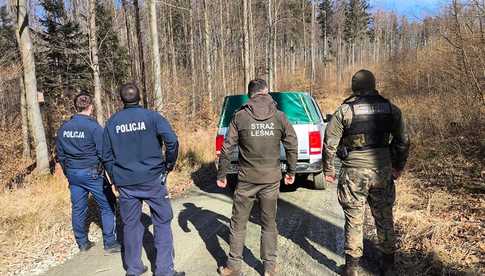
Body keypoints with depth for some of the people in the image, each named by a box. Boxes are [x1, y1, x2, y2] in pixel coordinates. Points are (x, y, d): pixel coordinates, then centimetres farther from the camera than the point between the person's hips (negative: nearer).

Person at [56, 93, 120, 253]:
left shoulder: (64, 128, 5)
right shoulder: (94, 127, -14)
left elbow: (60, 154, 12)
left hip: (73, 174, 6)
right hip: (92, 173, -6)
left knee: (78, 209, 14)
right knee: (107, 207, 5)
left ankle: (82, 243, 27)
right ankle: (110, 243, 10)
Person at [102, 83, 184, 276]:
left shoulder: (112, 122, 6)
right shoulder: (151, 116, -5)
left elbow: (106, 156, 9)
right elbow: (172, 140, -17)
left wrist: (115, 180, 19)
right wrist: (169, 164, -2)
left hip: (125, 182, 3)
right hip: (152, 179, -3)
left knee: (130, 224, 14)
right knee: (162, 223, 7)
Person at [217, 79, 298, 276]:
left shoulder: (240, 117, -5)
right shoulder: (279, 116, -1)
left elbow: (227, 148, -5)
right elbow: (292, 145, 3)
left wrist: (221, 175, 5)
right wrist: (291, 172, 14)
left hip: (247, 179, -1)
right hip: (272, 179, 2)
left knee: (238, 223, 13)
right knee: (269, 223, 15)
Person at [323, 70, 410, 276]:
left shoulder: (344, 110, -7)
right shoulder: (390, 108, 3)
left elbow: (330, 142, -7)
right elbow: (403, 140, 8)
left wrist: (328, 169, 5)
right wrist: (398, 166, 20)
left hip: (354, 172, -3)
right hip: (382, 171, 3)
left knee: (354, 220, 8)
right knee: (384, 218, 17)